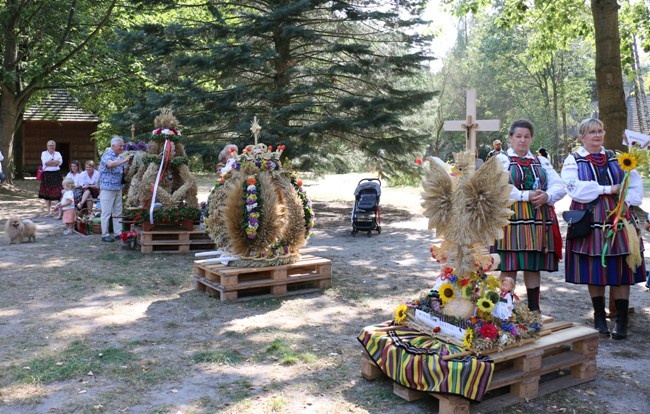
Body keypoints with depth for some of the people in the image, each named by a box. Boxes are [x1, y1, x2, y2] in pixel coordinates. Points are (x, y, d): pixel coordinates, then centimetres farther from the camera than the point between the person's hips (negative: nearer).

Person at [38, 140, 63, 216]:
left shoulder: (57, 153, 13)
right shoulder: (44, 153, 8)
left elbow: (60, 162, -5)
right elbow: (45, 162, -10)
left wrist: (49, 162, -12)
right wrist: (55, 162, -10)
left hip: (56, 174, 1)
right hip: (47, 175, -1)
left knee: (58, 192, -7)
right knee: (47, 192, 2)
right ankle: (49, 211, 10)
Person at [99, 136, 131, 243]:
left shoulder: (120, 157, 13)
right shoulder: (107, 155, -7)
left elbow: (123, 173, 15)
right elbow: (110, 164, -30)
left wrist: (126, 168, -5)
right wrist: (123, 161, -29)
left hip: (118, 188, 7)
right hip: (107, 188, -7)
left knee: (118, 212, 9)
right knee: (106, 212, -3)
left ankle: (118, 233, 14)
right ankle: (105, 235, 2)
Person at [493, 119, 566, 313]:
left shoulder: (542, 162, 18)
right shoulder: (501, 160, 4)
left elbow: (559, 187, 8)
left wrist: (546, 196, -13)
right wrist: (527, 196, -15)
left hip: (538, 221, 4)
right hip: (511, 220, -4)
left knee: (533, 267, 10)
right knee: (509, 267, -2)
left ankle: (534, 308, 20)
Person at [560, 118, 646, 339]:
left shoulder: (617, 158, 14)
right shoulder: (573, 161, 3)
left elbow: (635, 183, 12)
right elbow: (575, 188, -12)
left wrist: (627, 201, -6)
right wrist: (607, 190, -11)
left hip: (618, 219, 2)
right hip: (590, 221, -2)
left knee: (621, 271, 0)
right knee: (594, 272, 3)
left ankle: (622, 321, 6)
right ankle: (599, 317, 17)